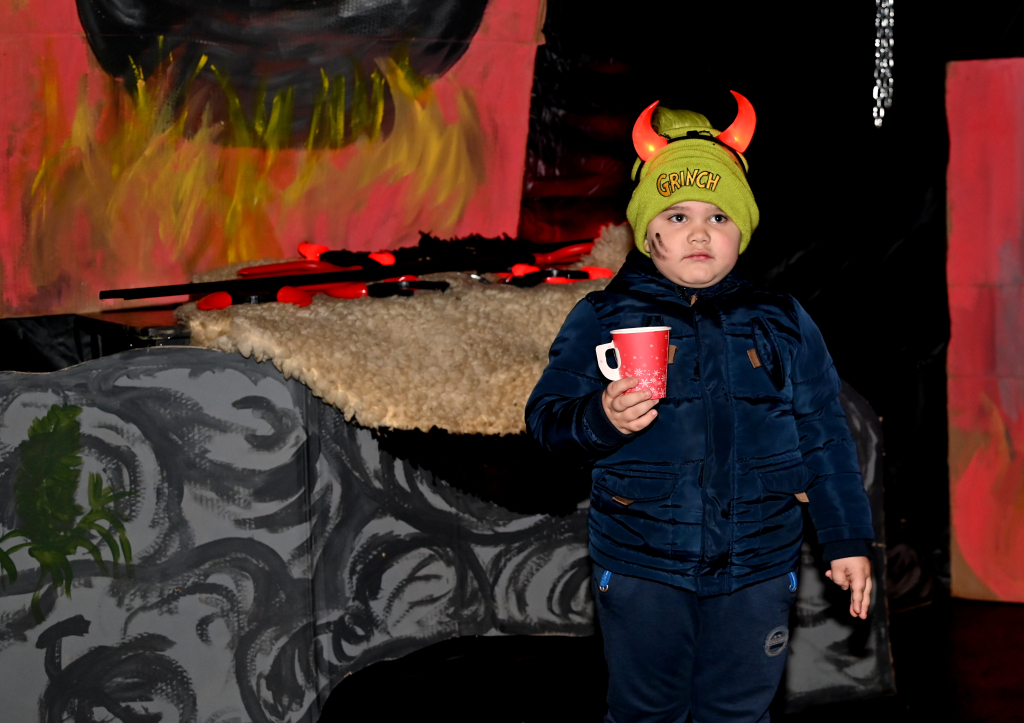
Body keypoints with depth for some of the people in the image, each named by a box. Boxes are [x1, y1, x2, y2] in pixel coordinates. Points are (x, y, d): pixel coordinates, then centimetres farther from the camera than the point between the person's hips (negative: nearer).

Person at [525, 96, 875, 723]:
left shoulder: (784, 323, 4)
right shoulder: (603, 319, -2)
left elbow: (824, 436, 8)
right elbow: (546, 417, -7)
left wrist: (848, 540, 8)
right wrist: (602, 418, -28)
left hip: (757, 569, 1)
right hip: (641, 568, -1)